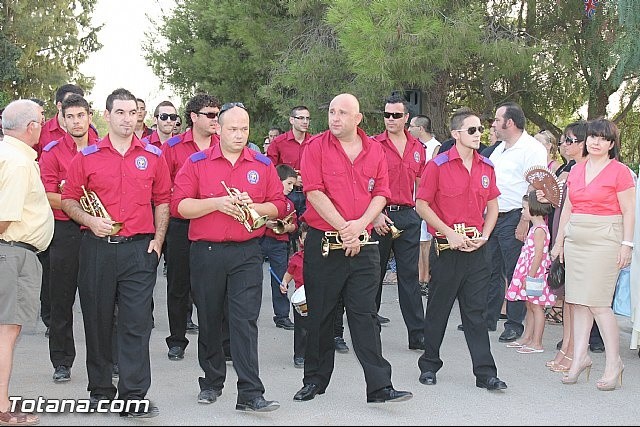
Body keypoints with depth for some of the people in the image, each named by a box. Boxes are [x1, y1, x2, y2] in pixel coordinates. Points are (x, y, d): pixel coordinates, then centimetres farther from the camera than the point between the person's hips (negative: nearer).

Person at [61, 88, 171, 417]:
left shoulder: (153, 156, 8)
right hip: (97, 248, 1)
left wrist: (158, 239, 2)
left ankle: (133, 397, -1)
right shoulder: (87, 156, 5)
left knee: (136, 323, -4)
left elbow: (163, 200, 13)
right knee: (97, 320, 8)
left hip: (139, 249, 0)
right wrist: (89, 220, -9)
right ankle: (100, 390, 23)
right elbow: (68, 199, 8)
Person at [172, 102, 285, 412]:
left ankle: (250, 394, -8)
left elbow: (278, 206, 7)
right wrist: (217, 203, -16)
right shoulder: (196, 163, 2)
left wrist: (253, 206, -12)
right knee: (209, 320, 11)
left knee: (245, 320, -7)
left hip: (247, 253, 0)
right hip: (206, 252, 1)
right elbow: (179, 205, -5)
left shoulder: (263, 165, 7)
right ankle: (211, 382, 29)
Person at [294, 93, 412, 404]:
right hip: (322, 242, -1)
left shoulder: (374, 150, 7)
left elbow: (381, 193, 5)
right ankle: (315, 379, 22)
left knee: (365, 315, 0)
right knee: (320, 314, 8)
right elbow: (314, 193, -10)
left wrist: (360, 224, -12)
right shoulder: (316, 147, -2)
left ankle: (379, 386, -1)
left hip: (363, 244, 2)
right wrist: (343, 228, -13)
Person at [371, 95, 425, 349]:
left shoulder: (418, 148, 11)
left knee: (410, 275, 3)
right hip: (379, 216, -3)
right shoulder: (373, 145, -2)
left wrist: (421, 210, 9)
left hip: (408, 216, 3)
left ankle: (418, 335, 5)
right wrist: (375, 214, -14)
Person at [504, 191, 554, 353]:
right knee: (530, 306, 14)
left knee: (536, 306, -5)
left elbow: (538, 255, -22)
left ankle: (537, 343, -1)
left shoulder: (539, 229, -17)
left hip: (535, 273, -10)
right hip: (530, 275, 10)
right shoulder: (535, 228, 14)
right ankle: (527, 338, 22)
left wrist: (530, 276, -23)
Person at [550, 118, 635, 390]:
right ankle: (580, 357, 13)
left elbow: (628, 211, -5)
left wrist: (627, 244, -11)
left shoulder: (619, 172, -4)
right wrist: (559, 241, 17)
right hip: (576, 239, 6)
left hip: (604, 240, -6)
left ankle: (613, 363, 2)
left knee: (598, 303, -9)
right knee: (578, 301, 6)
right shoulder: (576, 171, 13)